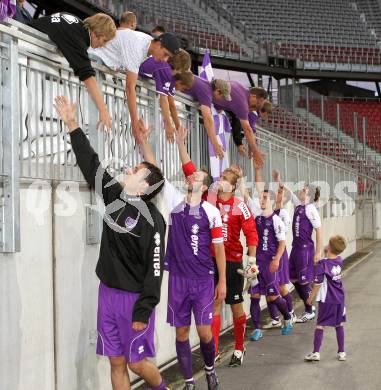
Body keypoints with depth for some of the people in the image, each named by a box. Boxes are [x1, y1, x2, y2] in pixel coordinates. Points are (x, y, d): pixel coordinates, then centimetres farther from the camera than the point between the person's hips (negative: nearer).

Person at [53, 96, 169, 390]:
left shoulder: (152, 220, -16)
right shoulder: (114, 196, 3)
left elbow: (154, 268, -17)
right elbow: (91, 164, 9)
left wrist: (143, 311, -20)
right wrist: (73, 126, 7)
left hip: (134, 298, -6)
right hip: (108, 292, 7)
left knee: (137, 363, 3)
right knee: (117, 363, 9)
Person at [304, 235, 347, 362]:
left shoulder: (322, 264, -18)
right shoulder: (339, 261, -2)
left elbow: (318, 284, -15)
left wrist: (311, 298, -4)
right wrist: (327, 254, 12)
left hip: (327, 300, -5)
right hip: (340, 299, 6)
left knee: (320, 325, 3)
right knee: (339, 325, 14)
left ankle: (316, 353, 3)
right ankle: (342, 352, 20)